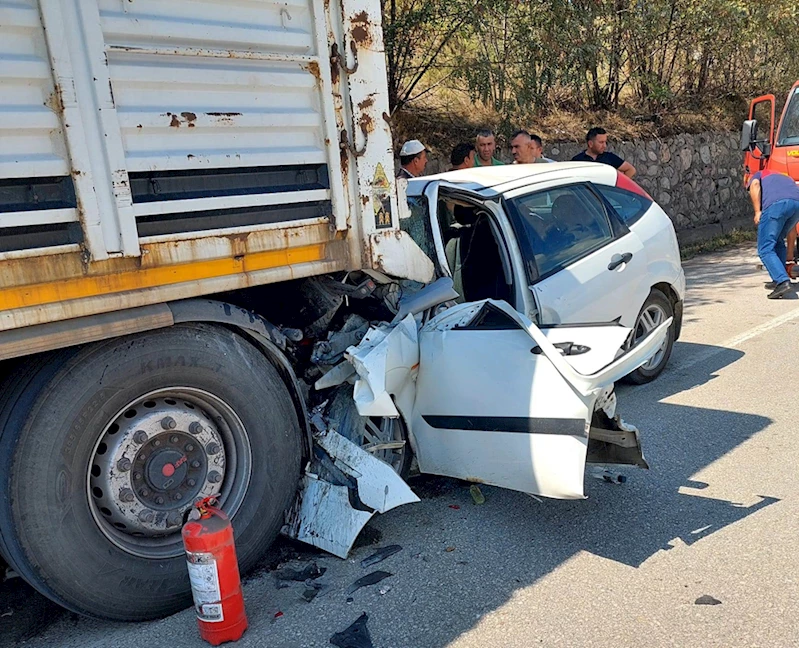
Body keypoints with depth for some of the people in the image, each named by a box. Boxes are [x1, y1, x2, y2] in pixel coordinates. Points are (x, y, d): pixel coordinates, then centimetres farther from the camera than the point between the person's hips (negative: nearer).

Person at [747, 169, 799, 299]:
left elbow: (755, 184, 2)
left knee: (765, 249, 0)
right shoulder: (786, 179, 44)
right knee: (778, 241, 26)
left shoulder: (758, 175, 33)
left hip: (776, 204, -5)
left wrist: (757, 211, 0)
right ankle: (779, 280, 25)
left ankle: (783, 282, -16)